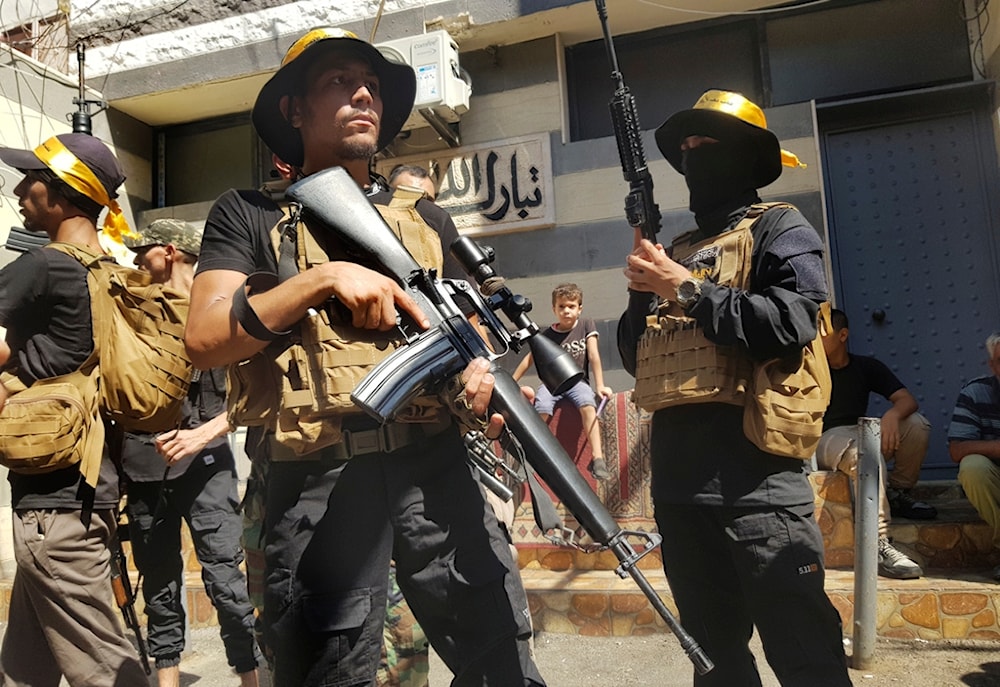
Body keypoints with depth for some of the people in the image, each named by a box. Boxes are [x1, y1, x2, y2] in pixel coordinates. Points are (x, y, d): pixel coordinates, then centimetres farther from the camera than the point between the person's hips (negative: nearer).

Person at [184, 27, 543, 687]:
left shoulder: (426, 216, 17)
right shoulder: (248, 215, 7)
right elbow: (204, 340, -5)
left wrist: (480, 370, -4)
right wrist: (323, 278, -15)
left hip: (437, 466, 3)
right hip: (317, 482, -2)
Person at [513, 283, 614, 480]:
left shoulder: (586, 325, 4)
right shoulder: (548, 335, 4)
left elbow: (594, 356, 0)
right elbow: (529, 360, 8)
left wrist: (600, 386, -6)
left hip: (577, 381, 0)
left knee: (588, 405, -34)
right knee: (542, 408, -32)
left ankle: (597, 459, -36)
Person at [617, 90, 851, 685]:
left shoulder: (779, 229, 2)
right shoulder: (676, 250, 20)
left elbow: (792, 323, -17)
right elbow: (636, 356, 17)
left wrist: (686, 289, -13)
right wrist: (643, 293, 0)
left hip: (755, 477, -6)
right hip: (678, 476, 7)